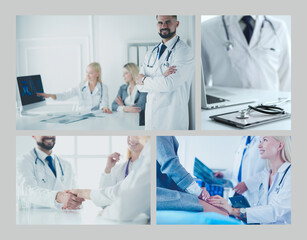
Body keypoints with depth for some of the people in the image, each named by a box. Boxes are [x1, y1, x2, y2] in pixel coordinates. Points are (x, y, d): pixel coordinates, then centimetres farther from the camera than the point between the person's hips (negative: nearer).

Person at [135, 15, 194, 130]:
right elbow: (140, 86, 3)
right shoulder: (151, 53, 12)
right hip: (150, 116, 6)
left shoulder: (184, 51, -9)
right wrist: (162, 78, -15)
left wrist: (144, 80, -6)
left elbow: (170, 84, -20)